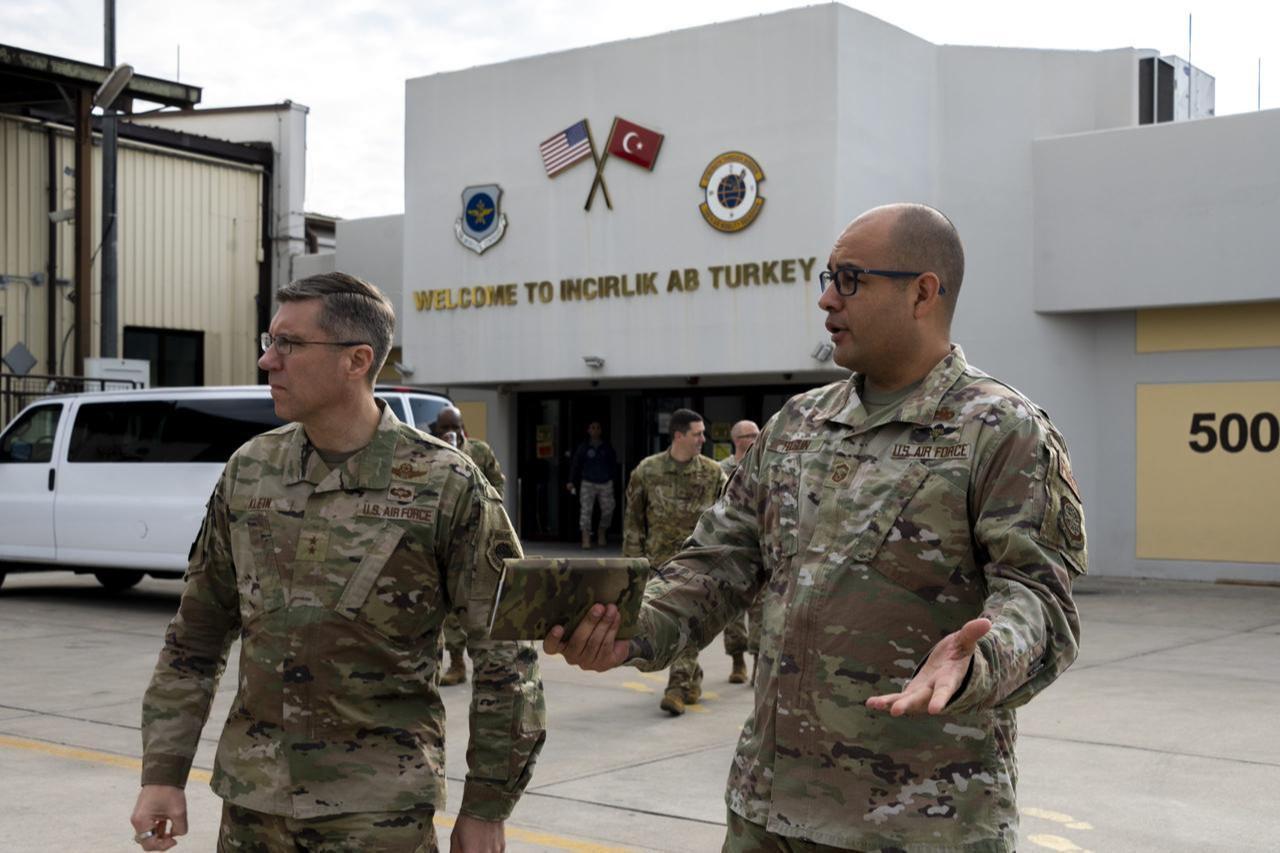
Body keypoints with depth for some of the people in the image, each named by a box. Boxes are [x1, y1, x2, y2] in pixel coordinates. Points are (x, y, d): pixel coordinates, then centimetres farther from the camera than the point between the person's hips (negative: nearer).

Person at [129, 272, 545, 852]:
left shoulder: (444, 486, -12)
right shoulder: (248, 471, 2)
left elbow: (506, 656, -8)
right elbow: (196, 635, 10)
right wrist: (162, 772, 5)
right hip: (251, 803, 4)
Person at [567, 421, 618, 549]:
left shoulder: (607, 447, 7)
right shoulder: (583, 447, 2)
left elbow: (614, 464, 13)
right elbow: (575, 465, 0)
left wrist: (613, 477, 3)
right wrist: (571, 481, -7)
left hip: (605, 482, 2)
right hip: (588, 482, -2)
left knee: (607, 509, 3)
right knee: (586, 510, -10)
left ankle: (602, 534, 26)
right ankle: (586, 538, -9)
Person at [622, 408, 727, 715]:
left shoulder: (712, 473, 0)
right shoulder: (647, 471, 0)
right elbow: (634, 518, 6)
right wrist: (634, 559, 3)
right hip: (660, 560, 2)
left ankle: (678, 688, -9)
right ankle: (693, 678, 28)